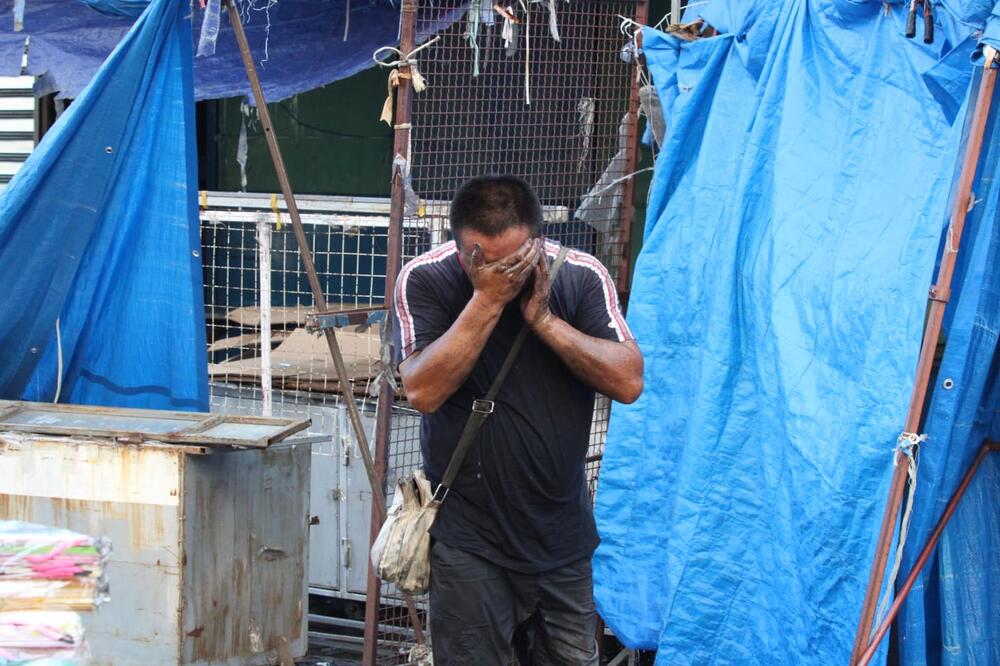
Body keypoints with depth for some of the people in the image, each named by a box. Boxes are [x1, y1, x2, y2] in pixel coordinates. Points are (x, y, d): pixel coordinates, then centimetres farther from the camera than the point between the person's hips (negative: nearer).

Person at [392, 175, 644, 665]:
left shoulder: (582, 277, -7)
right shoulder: (425, 280, -12)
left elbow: (629, 382, -14)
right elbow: (423, 392, -23)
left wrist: (544, 319, -21)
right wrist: (487, 299, -26)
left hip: (564, 535, 3)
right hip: (469, 537, -2)